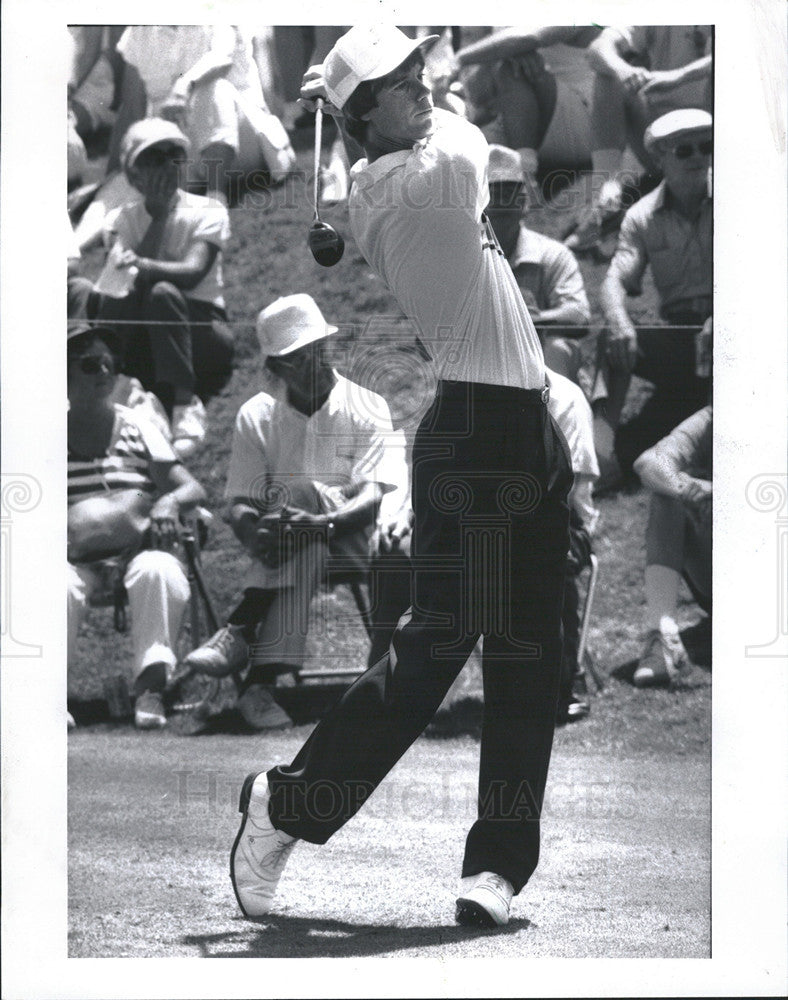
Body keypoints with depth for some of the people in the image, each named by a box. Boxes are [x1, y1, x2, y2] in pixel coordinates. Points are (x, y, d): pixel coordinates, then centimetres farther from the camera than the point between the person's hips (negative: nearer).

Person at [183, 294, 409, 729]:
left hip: (353, 542, -2)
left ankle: (241, 629, -40)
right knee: (303, 548, -36)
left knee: (297, 492, -33)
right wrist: (254, 534, -24)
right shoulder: (256, 416, 7)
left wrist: (325, 522, -34)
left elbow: (374, 496, -13)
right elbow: (240, 502, 2)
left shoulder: (366, 408, 0)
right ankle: (261, 678, -49)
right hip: (297, 545, 2)